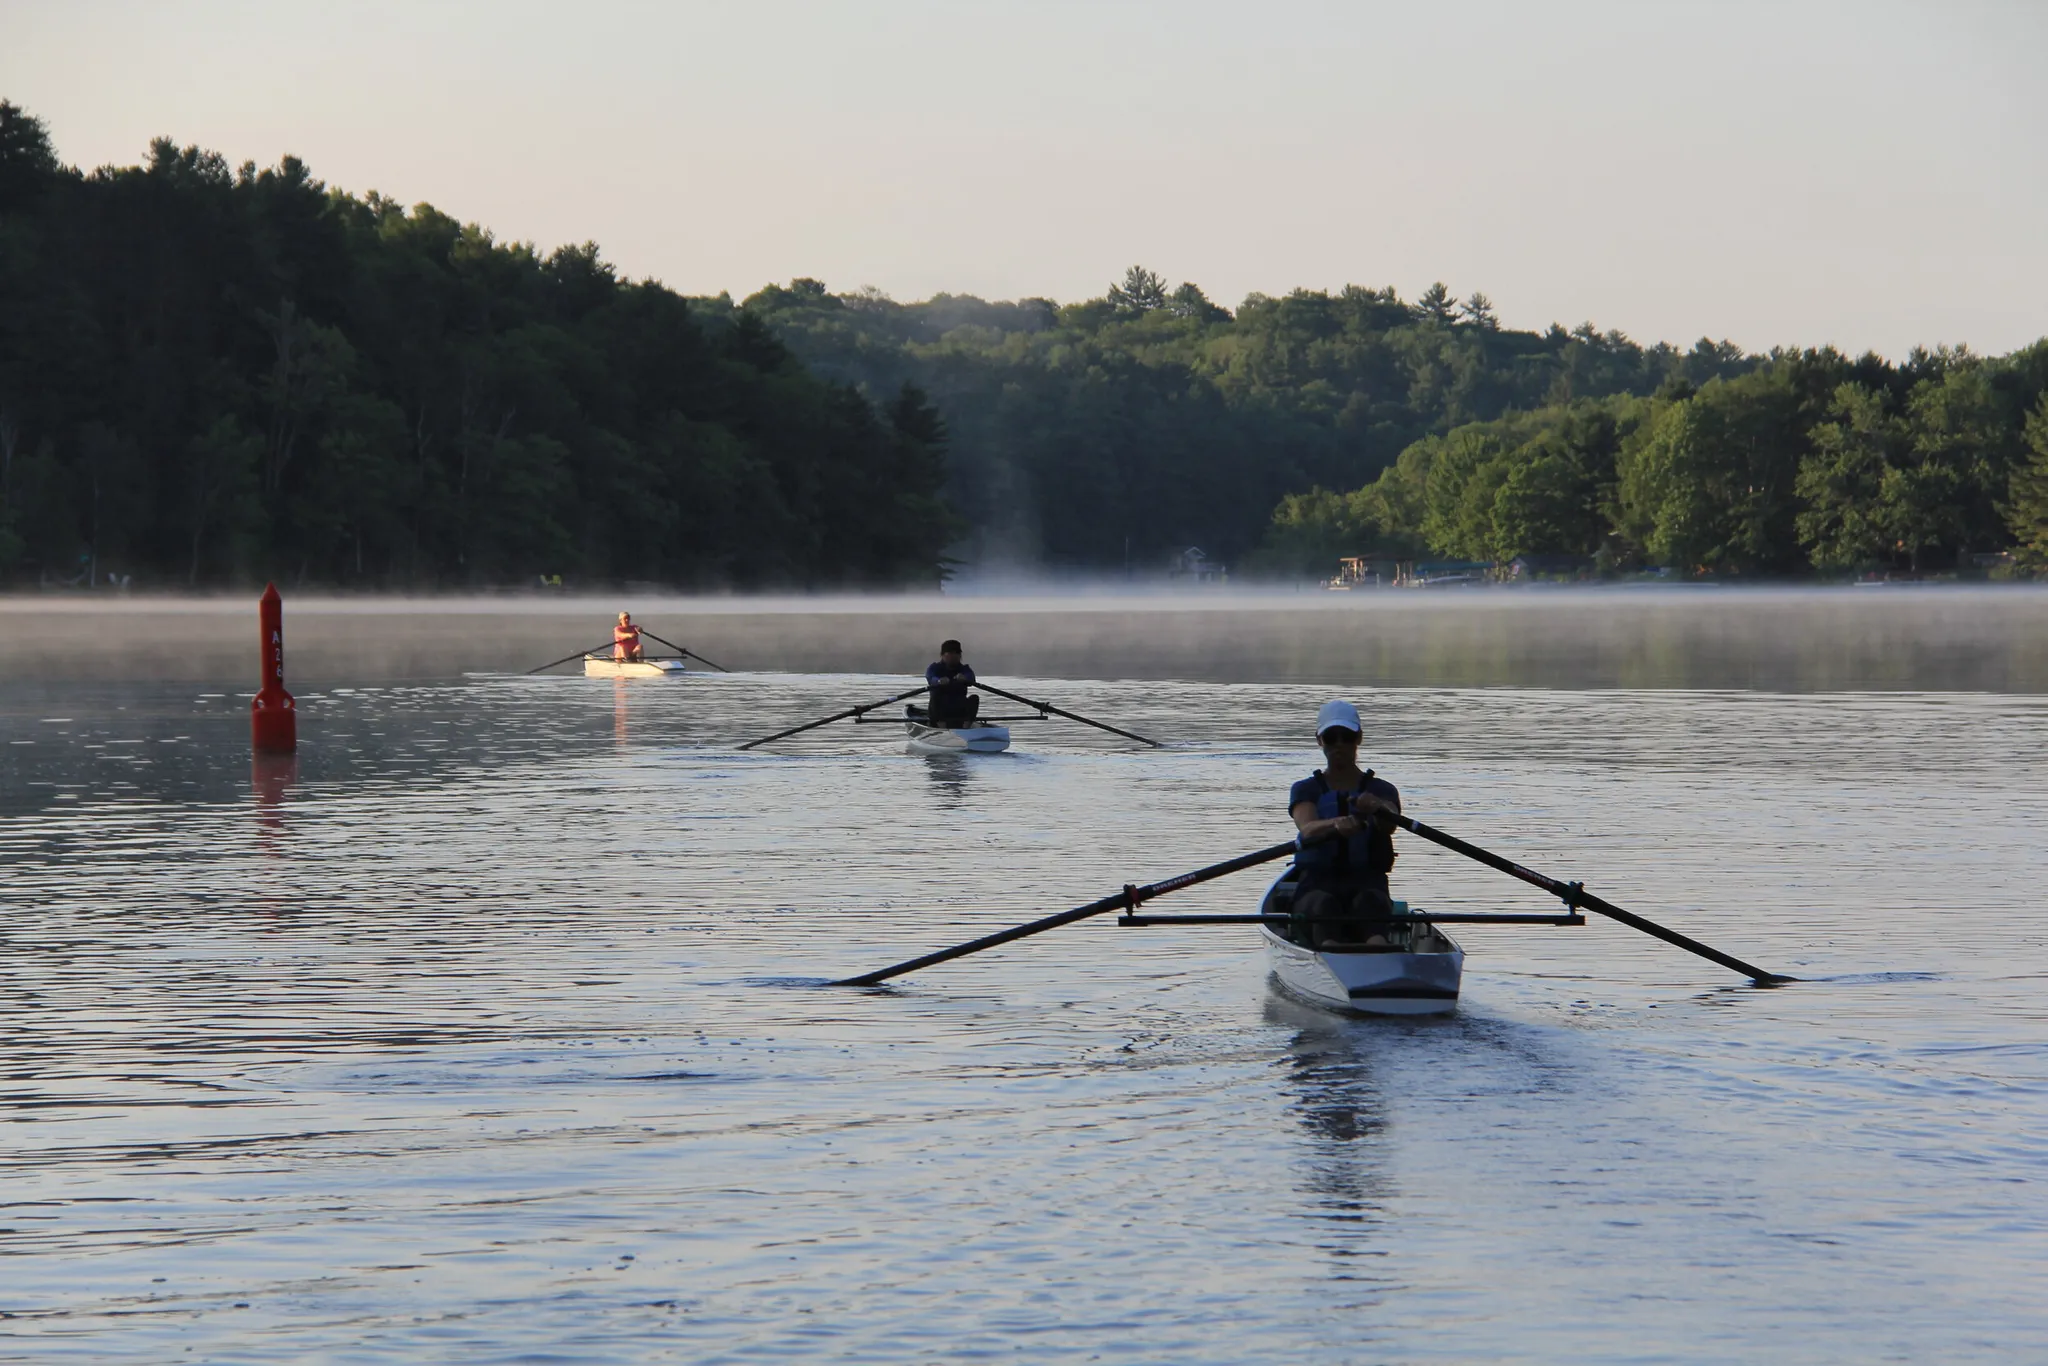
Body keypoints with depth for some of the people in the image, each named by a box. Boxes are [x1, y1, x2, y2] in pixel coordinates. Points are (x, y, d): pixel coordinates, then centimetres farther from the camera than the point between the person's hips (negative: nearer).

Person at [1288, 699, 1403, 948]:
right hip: (1316, 884, 0)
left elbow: (1389, 825, -12)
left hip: (1367, 883, 0)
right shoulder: (1306, 790, 12)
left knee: (1369, 900, -37)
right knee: (1324, 903, -37)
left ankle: (1377, 943, -73)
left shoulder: (1381, 790, 14)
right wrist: (1336, 825, -38)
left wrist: (1377, 809, -39)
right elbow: (1307, 829, -12)